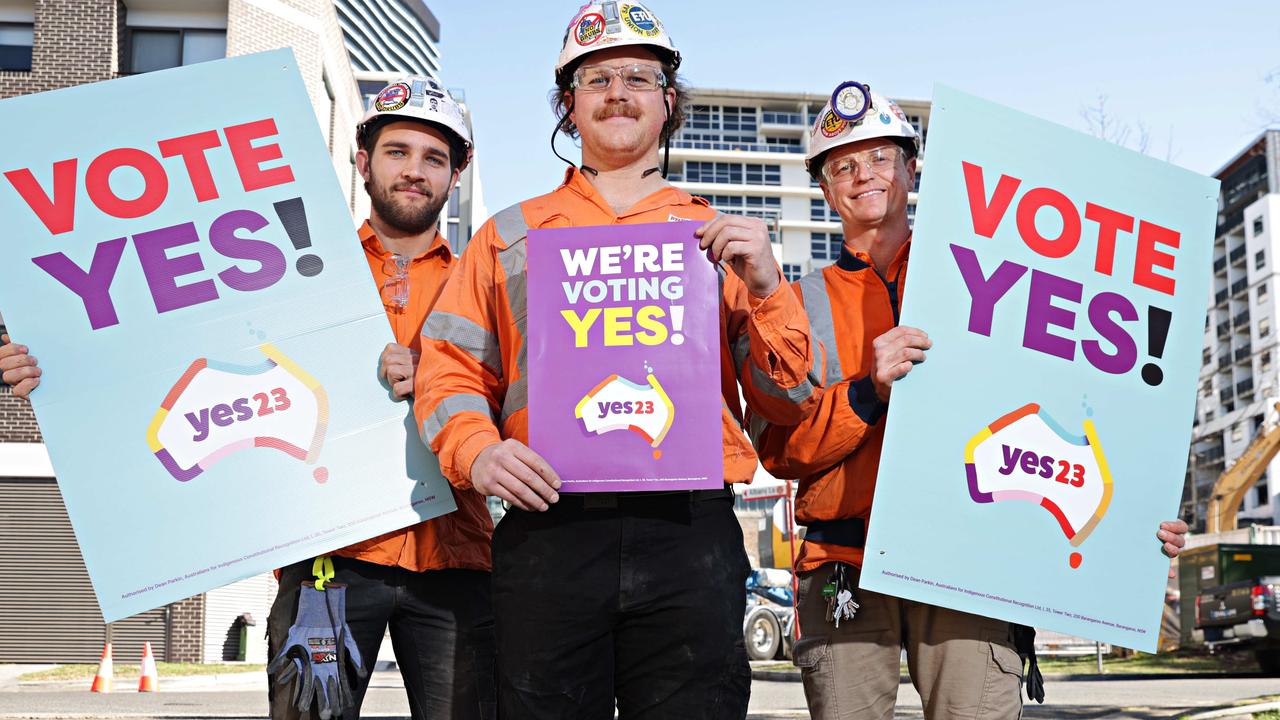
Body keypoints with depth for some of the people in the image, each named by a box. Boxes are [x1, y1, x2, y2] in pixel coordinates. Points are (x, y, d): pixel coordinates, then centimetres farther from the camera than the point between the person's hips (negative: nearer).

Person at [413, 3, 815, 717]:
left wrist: (766, 288, -4)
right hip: (547, 530, 0)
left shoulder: (720, 237, 17)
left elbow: (789, 402, 12)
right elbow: (451, 367, 11)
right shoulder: (511, 234, 18)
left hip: (691, 531, 0)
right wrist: (477, 449, -9)